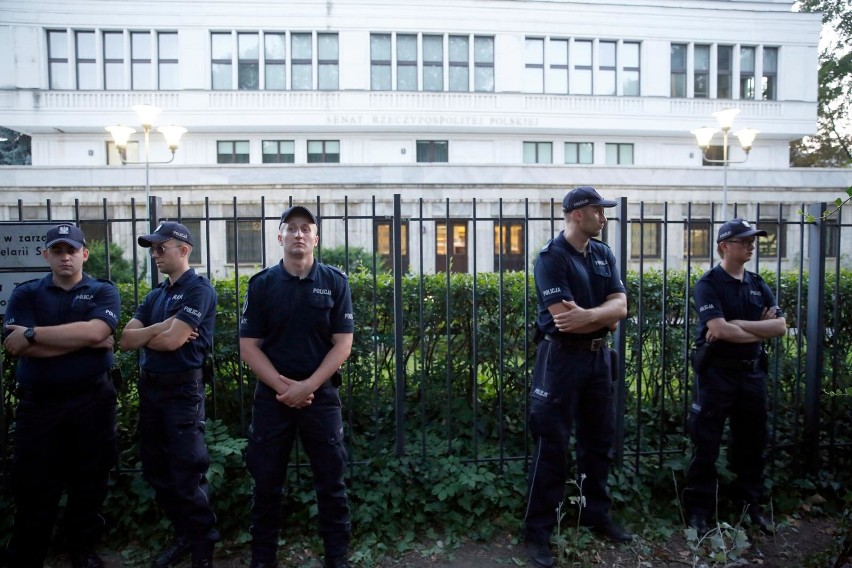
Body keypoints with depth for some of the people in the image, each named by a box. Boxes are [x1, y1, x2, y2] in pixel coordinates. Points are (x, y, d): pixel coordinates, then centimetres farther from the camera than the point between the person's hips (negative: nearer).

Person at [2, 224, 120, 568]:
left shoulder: (104, 292, 3)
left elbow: (94, 330, -17)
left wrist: (31, 333, -14)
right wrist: (86, 342, -15)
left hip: (92, 401, 0)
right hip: (38, 403, 1)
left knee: (89, 483, 11)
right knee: (33, 489, 7)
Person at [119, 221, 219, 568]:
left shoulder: (199, 289, -10)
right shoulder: (154, 296, 15)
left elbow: (171, 341, -18)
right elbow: (126, 340, 3)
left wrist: (145, 335, 1)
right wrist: (163, 326, -13)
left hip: (183, 390, -8)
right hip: (150, 389, 8)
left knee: (187, 474, -2)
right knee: (157, 470, 15)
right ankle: (183, 535, 31)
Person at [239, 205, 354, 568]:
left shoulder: (335, 282, -1)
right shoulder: (261, 284, 1)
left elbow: (342, 344, -4)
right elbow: (248, 347, -1)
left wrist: (307, 386, -14)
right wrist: (282, 386, -12)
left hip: (321, 395, -1)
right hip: (271, 396, 1)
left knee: (331, 482, 6)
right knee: (266, 482, 11)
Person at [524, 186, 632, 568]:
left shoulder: (604, 254, 9)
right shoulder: (551, 257, -12)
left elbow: (620, 306, -1)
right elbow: (564, 318, -21)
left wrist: (586, 315, -20)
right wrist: (605, 317, -7)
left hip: (598, 356, 7)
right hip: (561, 357, -7)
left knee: (599, 439, 17)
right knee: (551, 445, -1)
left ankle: (596, 514, 35)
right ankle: (538, 530, 11)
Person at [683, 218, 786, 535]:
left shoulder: (758, 285, 10)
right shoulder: (709, 283, -8)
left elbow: (781, 326, -2)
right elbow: (720, 330, -20)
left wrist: (736, 324, -14)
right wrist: (760, 329, -6)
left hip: (752, 373, 6)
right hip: (716, 373, -6)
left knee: (752, 443, 15)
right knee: (706, 445, 1)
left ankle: (751, 505, 31)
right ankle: (698, 510, 11)